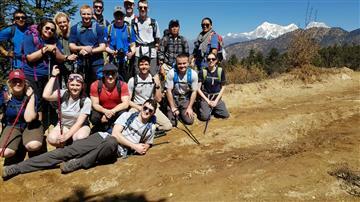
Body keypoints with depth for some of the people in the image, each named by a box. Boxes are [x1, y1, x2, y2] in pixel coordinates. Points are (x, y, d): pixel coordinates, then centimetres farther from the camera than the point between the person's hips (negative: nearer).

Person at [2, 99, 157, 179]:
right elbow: (115, 133, -3)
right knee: (67, 151, -14)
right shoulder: (127, 115, 9)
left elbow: (144, 149, 23)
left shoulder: (149, 129, 12)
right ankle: (17, 168, -11)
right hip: (102, 137, 2)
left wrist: (140, 149, 0)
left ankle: (77, 164, -26)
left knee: (111, 143, -40)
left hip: (116, 151, -1)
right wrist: (134, 145, -7)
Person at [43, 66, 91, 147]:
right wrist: (53, 76, -23)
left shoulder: (86, 101, -15)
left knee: (79, 138, -35)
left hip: (80, 126, -2)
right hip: (63, 125, 2)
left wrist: (66, 136, -28)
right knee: (52, 139, -28)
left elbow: (79, 122, -19)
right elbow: (46, 96, -28)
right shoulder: (63, 94, -9)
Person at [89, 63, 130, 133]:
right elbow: (95, 104, -13)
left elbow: (126, 104, -19)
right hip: (102, 111, 0)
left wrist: (112, 111, -34)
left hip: (117, 111, 0)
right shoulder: (95, 85, -13)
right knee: (94, 118, -30)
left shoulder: (122, 85, -15)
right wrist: (105, 111, -33)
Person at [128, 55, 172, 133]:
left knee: (168, 126, -17)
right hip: (136, 107, -2)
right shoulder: (132, 80, -3)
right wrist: (139, 107, -16)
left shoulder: (154, 79, 3)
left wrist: (157, 85, -9)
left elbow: (158, 99, 2)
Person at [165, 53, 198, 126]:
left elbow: (194, 92, -6)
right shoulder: (171, 73, -20)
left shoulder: (193, 74, -14)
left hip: (185, 99, 2)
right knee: (172, 122, -15)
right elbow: (169, 91, -14)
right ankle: (176, 112, 19)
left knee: (189, 121, -11)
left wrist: (189, 107, -11)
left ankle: (181, 112, 21)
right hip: (173, 98, -1)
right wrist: (173, 108, -15)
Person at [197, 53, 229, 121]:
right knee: (205, 117, -23)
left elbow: (223, 87, 4)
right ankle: (205, 109, 10)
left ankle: (213, 109, 14)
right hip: (205, 98, -2)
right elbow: (198, 88, -6)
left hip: (217, 98, 3)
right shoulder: (202, 72, -6)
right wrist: (208, 101, -12)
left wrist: (216, 101, -6)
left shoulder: (221, 71, -2)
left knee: (226, 115, -14)